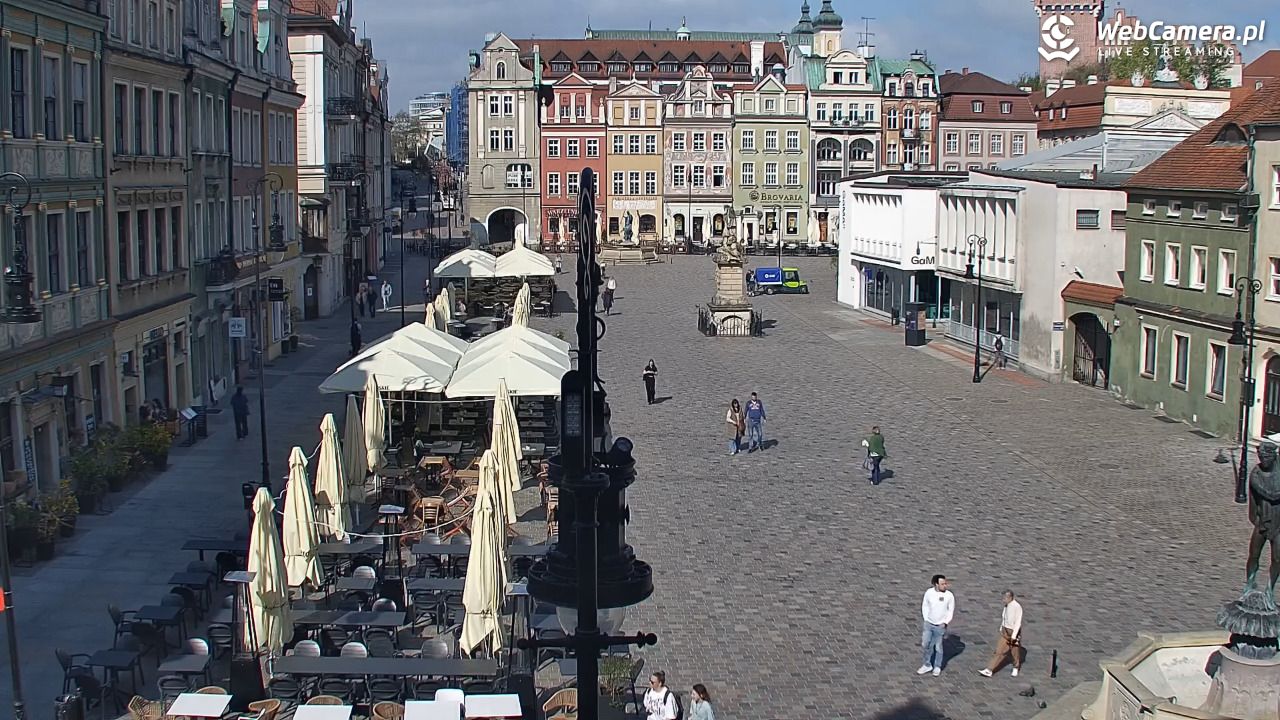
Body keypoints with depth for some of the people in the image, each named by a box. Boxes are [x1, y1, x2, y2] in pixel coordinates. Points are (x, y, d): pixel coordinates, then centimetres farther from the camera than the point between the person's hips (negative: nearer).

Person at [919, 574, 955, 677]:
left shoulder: (949, 595, -12)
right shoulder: (929, 592, -9)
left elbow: (951, 610, -2)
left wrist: (945, 622, -6)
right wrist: (926, 619, 2)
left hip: (940, 626, -2)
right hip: (928, 624, 2)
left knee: (938, 647, 8)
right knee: (925, 645, 8)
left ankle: (937, 667, 25)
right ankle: (927, 665, 26)